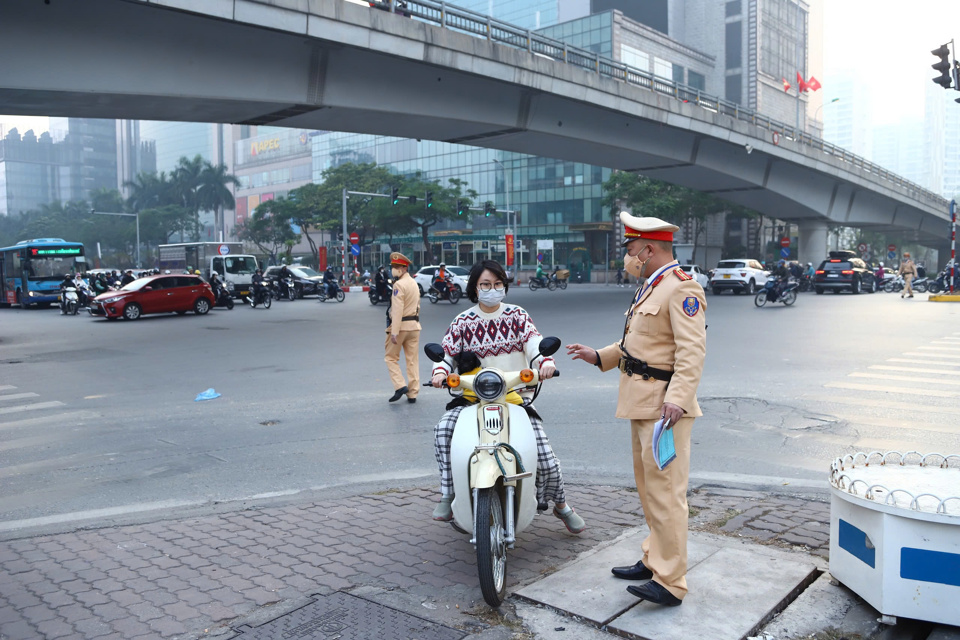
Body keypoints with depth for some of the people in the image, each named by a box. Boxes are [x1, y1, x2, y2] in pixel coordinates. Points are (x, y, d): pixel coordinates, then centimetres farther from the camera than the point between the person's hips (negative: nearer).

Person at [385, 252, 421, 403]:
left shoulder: (399, 285, -13)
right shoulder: (414, 283, 14)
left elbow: (397, 309, -20)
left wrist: (394, 332, -21)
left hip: (401, 325, -7)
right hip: (414, 325, 7)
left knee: (391, 357, 7)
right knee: (413, 360, 8)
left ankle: (400, 385, -6)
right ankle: (412, 393, 10)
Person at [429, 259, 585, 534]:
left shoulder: (517, 316, 6)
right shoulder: (463, 322, 6)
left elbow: (534, 342, -8)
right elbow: (446, 352, 0)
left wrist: (546, 361, -30)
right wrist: (440, 371, -23)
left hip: (517, 396, 0)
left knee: (544, 453, -8)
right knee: (443, 429, -27)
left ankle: (561, 505, 19)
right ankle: (447, 496, -16)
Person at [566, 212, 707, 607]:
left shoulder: (681, 289, -14)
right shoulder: (650, 288, 19)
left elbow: (692, 351, -22)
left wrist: (676, 399, -30)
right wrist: (599, 357, 14)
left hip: (664, 407, -11)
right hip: (641, 404, 11)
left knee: (665, 491, -7)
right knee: (647, 487, 18)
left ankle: (670, 583, 0)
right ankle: (655, 559, 31)